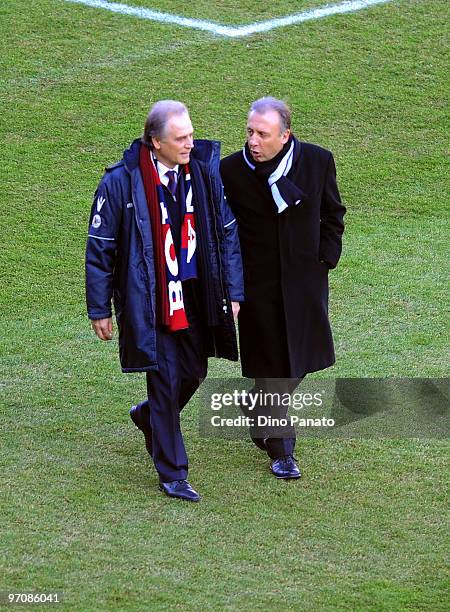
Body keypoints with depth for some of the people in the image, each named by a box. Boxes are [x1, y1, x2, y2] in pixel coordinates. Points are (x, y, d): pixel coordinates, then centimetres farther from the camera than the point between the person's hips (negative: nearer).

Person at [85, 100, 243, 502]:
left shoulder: (207, 171, -4)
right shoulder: (121, 183, -14)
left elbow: (227, 233, 6)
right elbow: (99, 248, -6)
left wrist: (233, 292, 6)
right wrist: (100, 309, -3)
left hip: (197, 299, 4)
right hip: (151, 303, -4)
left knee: (193, 375, 15)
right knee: (165, 382, -1)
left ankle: (149, 417, 47)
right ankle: (172, 475, 14)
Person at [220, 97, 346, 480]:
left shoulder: (318, 161, -8)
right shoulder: (231, 171, -13)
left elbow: (332, 214, 8)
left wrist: (325, 259, 0)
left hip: (305, 279, 3)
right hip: (258, 285, -3)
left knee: (301, 358, 14)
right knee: (270, 364, 2)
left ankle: (259, 410, 43)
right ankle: (281, 450, 14)